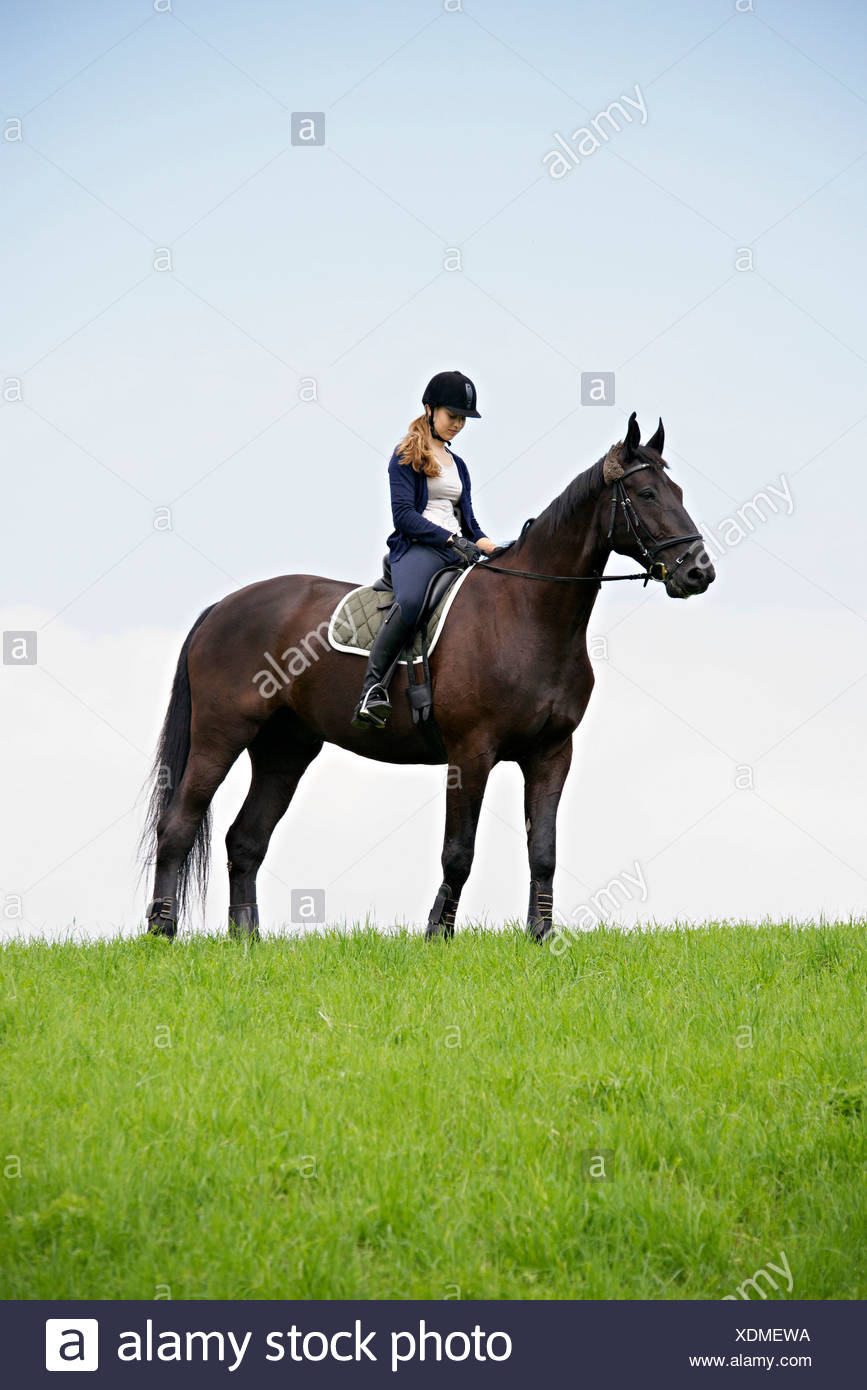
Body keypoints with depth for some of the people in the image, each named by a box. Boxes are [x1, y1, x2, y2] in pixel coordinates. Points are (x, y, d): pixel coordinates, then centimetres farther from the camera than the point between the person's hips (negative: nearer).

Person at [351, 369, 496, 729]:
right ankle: (372, 686, -37)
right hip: (418, 548, -7)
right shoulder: (407, 456, 7)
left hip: (457, 551, 7)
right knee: (410, 602, -39)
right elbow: (403, 514, -5)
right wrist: (450, 539, -15)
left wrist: (486, 544, 4)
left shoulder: (458, 465, 28)